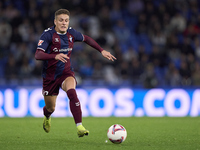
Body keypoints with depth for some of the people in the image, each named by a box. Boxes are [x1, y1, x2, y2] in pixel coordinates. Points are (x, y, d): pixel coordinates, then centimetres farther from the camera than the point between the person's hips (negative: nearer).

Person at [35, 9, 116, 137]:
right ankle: (47, 117, 50)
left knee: (71, 92, -32)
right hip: (50, 76, -1)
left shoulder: (71, 33, -3)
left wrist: (102, 51, 12)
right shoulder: (48, 34, -17)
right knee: (51, 108, 9)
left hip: (66, 73, 2)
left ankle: (79, 127, -36)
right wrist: (55, 56, -44)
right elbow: (38, 55, -28)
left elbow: (86, 39, 18)